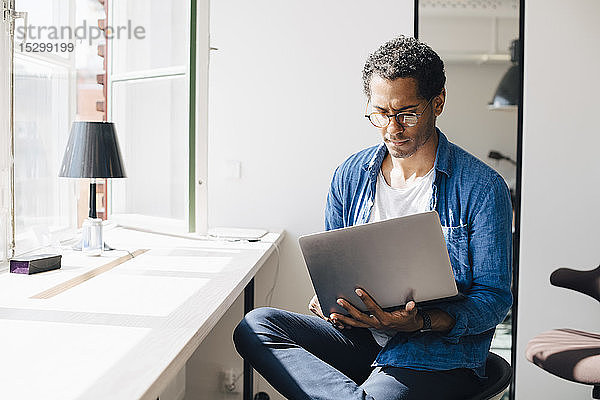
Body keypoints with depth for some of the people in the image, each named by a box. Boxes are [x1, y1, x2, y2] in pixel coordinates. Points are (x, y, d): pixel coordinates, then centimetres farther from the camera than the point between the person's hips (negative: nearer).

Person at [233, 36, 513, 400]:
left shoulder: (483, 188, -7)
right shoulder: (350, 176, 7)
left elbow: (495, 300, -7)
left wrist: (420, 322, -24)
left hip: (441, 353, -5)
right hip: (360, 338, 6)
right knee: (255, 326, -18)